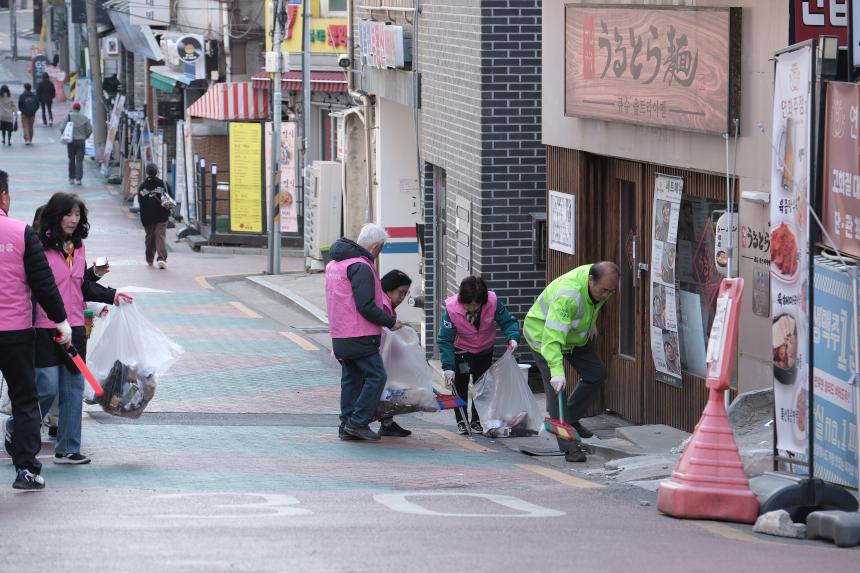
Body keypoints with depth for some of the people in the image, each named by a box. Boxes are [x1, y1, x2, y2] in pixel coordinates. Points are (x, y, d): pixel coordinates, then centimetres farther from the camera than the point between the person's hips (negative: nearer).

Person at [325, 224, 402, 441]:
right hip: (360, 337, -9)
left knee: (351, 379, 14)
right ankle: (358, 422, -8)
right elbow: (366, 306, -21)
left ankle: (347, 426, 15)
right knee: (376, 376, -4)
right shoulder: (361, 267, -16)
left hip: (340, 337, 9)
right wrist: (390, 322, -8)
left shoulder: (334, 264, 16)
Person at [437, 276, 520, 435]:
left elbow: (508, 321, -18)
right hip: (461, 351, -1)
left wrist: (512, 337, -40)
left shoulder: (493, 302, -32)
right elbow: (445, 340, -29)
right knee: (460, 385, -2)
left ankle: (477, 421, 17)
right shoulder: (451, 309, -33)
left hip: (484, 350, 2)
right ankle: (461, 421, 11)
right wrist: (448, 367, -34)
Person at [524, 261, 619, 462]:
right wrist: (557, 371, -54)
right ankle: (569, 447, -14)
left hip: (576, 335, 8)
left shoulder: (601, 281, -17)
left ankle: (569, 419, 24)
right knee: (556, 388, -14)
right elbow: (553, 337, -47)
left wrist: (591, 324, 22)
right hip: (543, 333, -8)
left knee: (596, 374, 8)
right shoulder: (567, 296, -43)